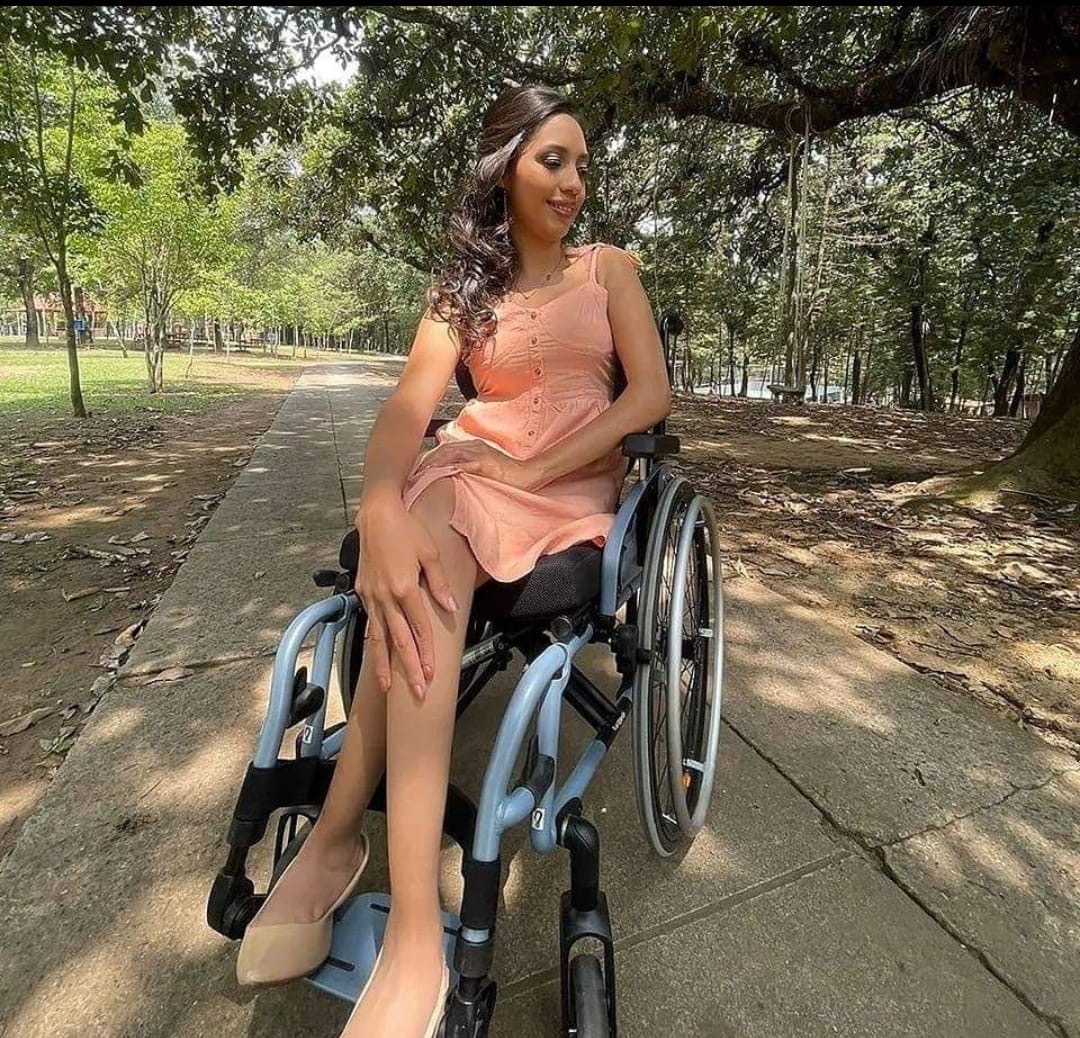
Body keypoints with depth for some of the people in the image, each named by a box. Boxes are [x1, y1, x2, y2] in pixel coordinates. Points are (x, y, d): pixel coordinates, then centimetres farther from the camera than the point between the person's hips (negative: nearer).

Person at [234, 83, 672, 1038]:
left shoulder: (608, 268, 10)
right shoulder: (466, 284, 9)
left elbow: (652, 395, -5)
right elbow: (410, 404, -10)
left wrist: (529, 469, -18)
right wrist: (381, 514, -34)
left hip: (576, 485, -1)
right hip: (472, 469, 1)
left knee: (419, 577, -32)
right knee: (418, 557, -35)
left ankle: (337, 837, -18)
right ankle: (414, 937, -29)